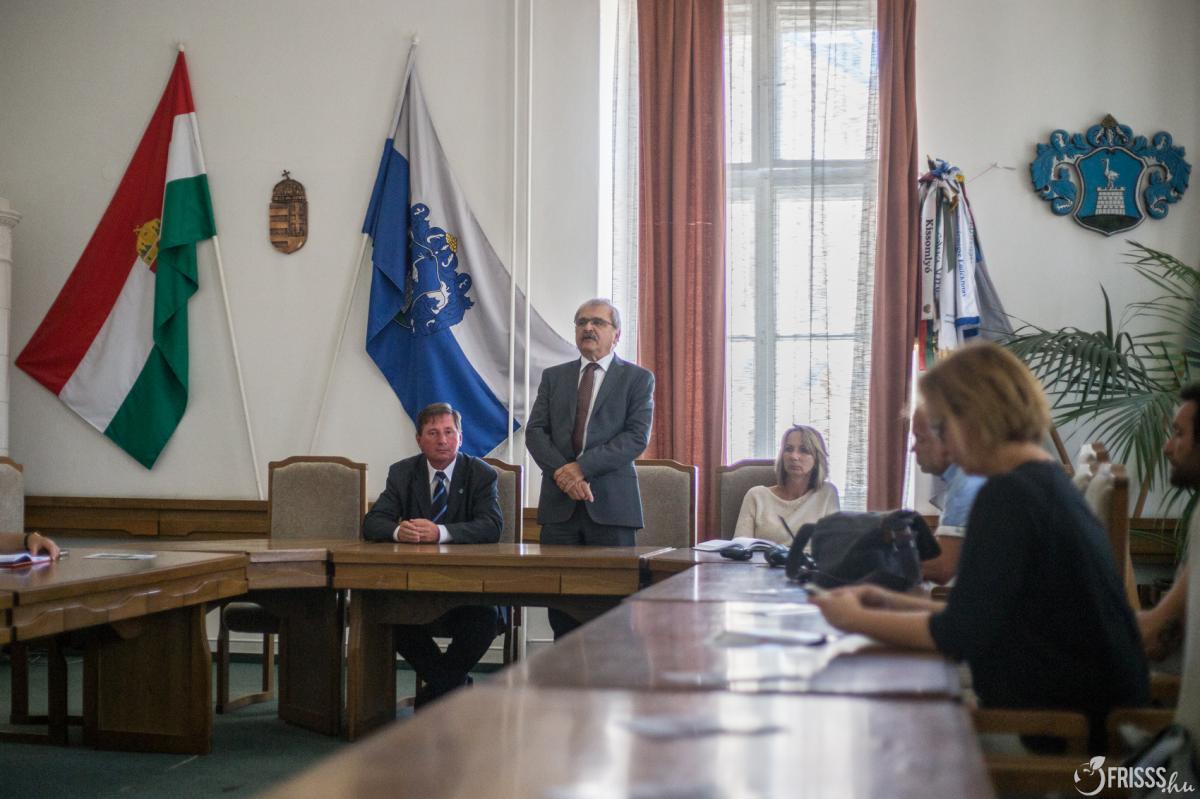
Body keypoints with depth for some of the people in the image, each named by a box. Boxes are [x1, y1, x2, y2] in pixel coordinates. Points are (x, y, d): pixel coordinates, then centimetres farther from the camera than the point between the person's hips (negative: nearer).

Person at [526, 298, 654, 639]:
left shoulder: (637, 378, 6)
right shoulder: (553, 377, 17)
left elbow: (637, 436, -5)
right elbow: (535, 431, 9)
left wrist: (582, 467, -13)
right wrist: (562, 472, -9)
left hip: (611, 504, -3)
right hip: (559, 502, 3)